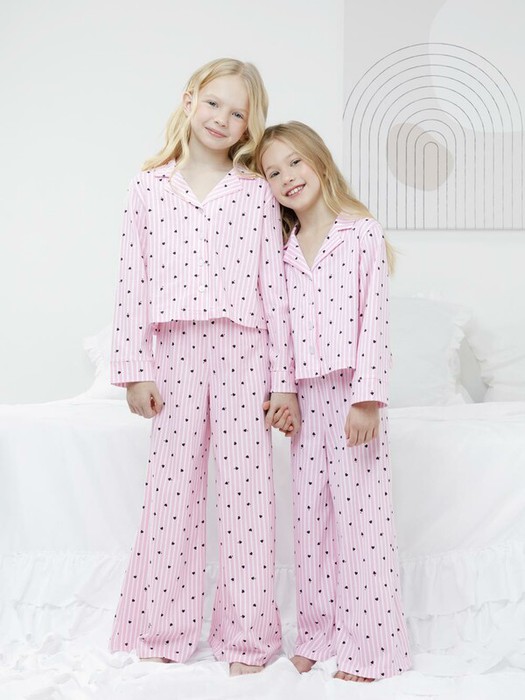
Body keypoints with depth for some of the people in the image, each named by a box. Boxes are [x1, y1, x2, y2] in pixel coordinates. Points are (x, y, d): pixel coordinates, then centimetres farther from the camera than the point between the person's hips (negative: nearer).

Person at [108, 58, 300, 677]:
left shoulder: (257, 193, 6)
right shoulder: (149, 187, 7)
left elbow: (275, 287, 2)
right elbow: (134, 282, 4)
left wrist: (284, 379, -2)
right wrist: (134, 369, -1)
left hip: (243, 352, 0)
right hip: (176, 351, 1)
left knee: (247, 492, 3)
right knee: (171, 490, 5)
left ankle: (246, 638, 15)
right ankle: (160, 632, 19)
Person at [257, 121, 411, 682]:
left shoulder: (362, 234, -4)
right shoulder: (284, 250, 13)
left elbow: (374, 319, -9)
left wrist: (367, 397, -15)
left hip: (352, 390, -5)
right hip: (304, 394, 6)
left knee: (358, 513, -3)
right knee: (310, 514, 9)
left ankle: (366, 646, 7)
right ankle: (317, 635, 21)